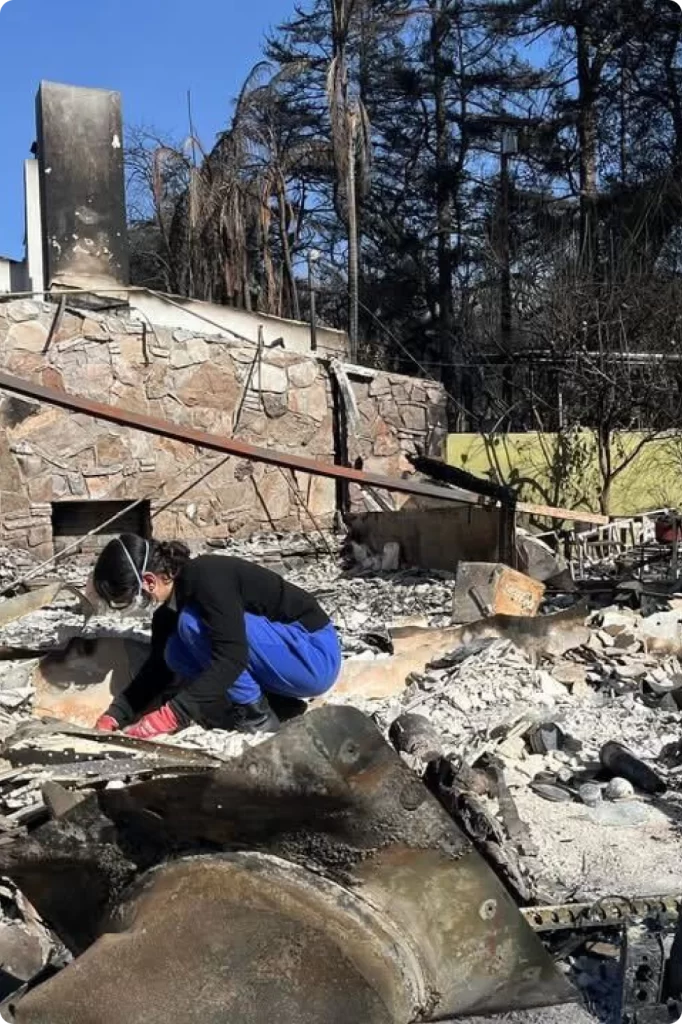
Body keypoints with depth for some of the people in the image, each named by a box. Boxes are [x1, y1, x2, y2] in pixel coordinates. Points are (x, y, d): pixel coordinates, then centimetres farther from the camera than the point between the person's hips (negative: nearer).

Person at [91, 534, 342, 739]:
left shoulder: (206, 577, -23)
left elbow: (231, 657, -31)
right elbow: (158, 664, 13)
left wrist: (171, 716, -32)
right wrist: (115, 714, 2)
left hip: (313, 655, -9)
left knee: (194, 623, -22)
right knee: (176, 653, -2)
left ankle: (256, 716, -9)